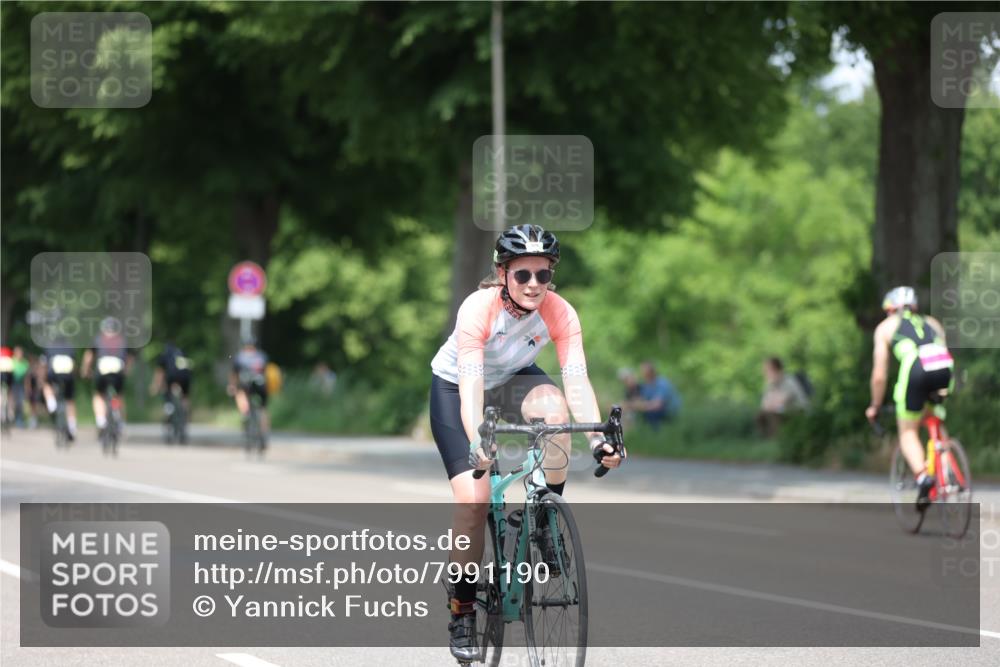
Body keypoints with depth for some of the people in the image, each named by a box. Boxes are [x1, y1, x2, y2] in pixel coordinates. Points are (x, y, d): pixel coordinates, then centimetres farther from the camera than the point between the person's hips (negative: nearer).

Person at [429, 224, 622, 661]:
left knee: (552, 404, -33)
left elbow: (577, 380, -32)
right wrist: (478, 444, -57)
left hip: (513, 380, 3)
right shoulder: (479, 309, -33)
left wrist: (597, 437, -47)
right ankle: (462, 611, -1)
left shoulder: (559, 312, -25)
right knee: (473, 497, -18)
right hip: (454, 388, -3)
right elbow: (471, 387, -42)